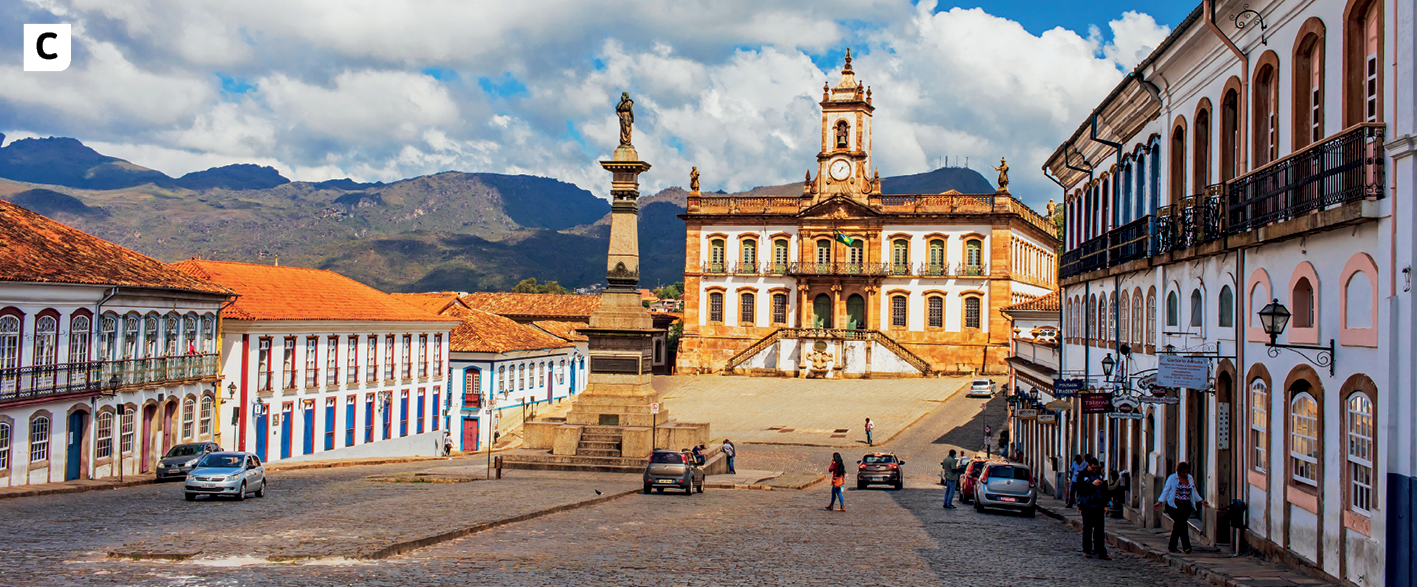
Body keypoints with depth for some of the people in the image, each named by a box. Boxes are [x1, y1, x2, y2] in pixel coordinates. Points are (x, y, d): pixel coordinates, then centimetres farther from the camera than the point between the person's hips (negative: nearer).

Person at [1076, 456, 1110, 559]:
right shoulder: (1082, 475, -1)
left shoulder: (1099, 474, 14)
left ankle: (1101, 552, 2)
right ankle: (1086, 550, 12)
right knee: (1087, 529, 3)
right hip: (1087, 507, -4)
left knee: (1100, 530, 1)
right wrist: (1092, 484, -20)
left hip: (1099, 506, 4)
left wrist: (1105, 504, 14)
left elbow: (1104, 489, 19)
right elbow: (1080, 490, -11)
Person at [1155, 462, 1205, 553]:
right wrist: (1160, 502, -8)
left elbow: (1194, 492, 24)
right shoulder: (1172, 478, 1)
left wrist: (1201, 500, 15)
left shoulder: (1190, 478, 14)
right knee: (1182, 523, -19)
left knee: (1178, 525, -1)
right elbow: (1166, 490, 1)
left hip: (1186, 506, 4)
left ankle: (1172, 546, 11)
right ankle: (1186, 546, -22)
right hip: (1174, 505, -4)